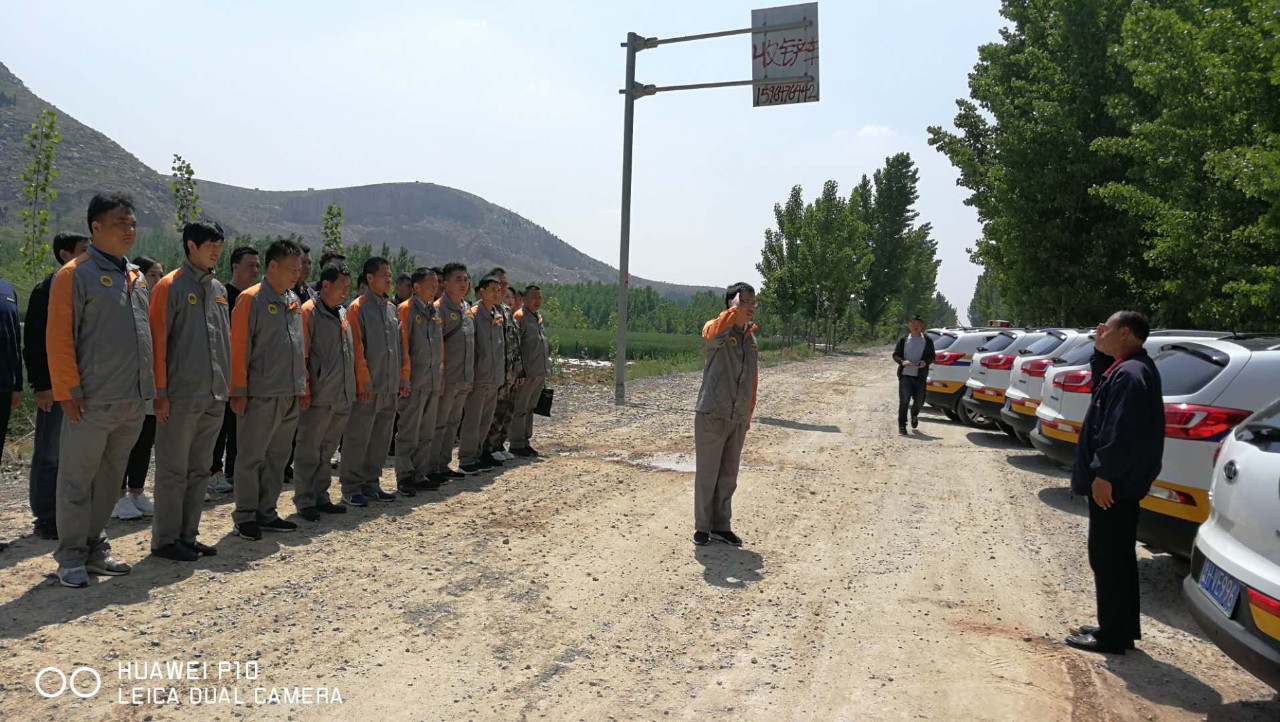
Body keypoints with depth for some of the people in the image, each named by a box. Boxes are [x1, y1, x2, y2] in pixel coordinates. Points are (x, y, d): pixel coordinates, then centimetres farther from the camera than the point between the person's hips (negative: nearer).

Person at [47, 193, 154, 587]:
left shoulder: (136, 277, 15)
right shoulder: (76, 274, -7)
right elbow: (58, 338, -11)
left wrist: (150, 387, 14)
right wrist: (68, 391, -14)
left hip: (133, 400, 7)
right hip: (92, 402, -7)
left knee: (110, 478, 15)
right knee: (78, 479, 3)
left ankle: (95, 548, 26)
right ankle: (71, 556, 13)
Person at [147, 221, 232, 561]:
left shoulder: (219, 290, 14)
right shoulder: (170, 287, -5)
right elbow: (157, 342, -9)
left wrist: (228, 385, 13)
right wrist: (160, 392, -12)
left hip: (215, 396, 6)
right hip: (181, 397, -6)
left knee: (199, 470, 12)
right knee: (174, 471, 1)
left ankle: (188, 535, 21)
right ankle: (165, 539, 11)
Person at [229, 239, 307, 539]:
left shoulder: (294, 301, 14)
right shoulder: (251, 299, -7)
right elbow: (238, 347, -10)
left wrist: (302, 385, 15)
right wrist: (238, 390, -13)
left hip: (290, 395, 7)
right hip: (260, 394, -7)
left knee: (278, 456, 12)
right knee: (251, 457, 1)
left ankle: (266, 512, 22)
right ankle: (245, 517, 11)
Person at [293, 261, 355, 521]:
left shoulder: (343, 314, 15)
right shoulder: (309, 311, -8)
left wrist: (352, 387, 16)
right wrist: (306, 388, -14)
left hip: (342, 396, 7)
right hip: (319, 396, -7)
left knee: (327, 450, 15)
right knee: (309, 451, 2)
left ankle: (321, 497, 24)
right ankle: (304, 502, 10)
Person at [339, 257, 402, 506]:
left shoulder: (392, 308, 14)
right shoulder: (358, 307, -7)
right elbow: (357, 349, -12)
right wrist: (364, 382, -15)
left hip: (390, 388, 7)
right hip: (367, 389, -7)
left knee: (381, 439, 12)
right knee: (357, 439, 0)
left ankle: (371, 484, 22)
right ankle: (351, 487, 10)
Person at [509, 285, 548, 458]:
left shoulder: (539, 318, 18)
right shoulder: (520, 316, -8)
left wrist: (545, 370, 19)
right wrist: (519, 370, -17)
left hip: (540, 372, 8)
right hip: (527, 372, -8)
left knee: (530, 408, 13)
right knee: (519, 409, -2)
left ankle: (525, 441, 20)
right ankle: (516, 445, 3)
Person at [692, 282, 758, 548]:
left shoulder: (752, 339, 12)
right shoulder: (715, 329, -7)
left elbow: (753, 381, 16)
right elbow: (713, 333, -35)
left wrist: (749, 414, 15)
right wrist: (735, 310, -44)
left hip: (738, 421, 6)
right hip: (712, 416, -6)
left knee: (728, 477, 13)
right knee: (707, 476, 3)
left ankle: (721, 526, 25)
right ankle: (702, 527, 15)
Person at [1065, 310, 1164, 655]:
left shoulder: (1130, 373, -20)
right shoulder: (1130, 368, 13)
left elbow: (1121, 432, -25)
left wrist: (1104, 475, -23)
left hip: (1114, 484, -11)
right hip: (1119, 481, 11)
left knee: (1108, 559, -2)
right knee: (1116, 558, 17)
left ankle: (1113, 635, 6)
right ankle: (1120, 629, 27)